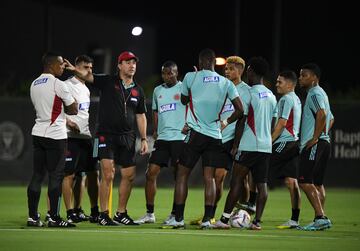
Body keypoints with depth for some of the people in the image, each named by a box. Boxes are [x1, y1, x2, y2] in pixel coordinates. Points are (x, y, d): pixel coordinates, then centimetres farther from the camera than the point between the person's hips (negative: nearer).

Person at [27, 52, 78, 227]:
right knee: (55, 176, -3)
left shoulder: (34, 84, 11)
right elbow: (73, 110, -7)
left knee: (37, 175, 7)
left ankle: (32, 217, 6)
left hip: (38, 133, 7)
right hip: (55, 135, -7)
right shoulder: (58, 84, -12)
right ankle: (54, 218, -3)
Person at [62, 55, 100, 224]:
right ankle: (71, 212, -4)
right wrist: (68, 122, -25)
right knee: (70, 174, -6)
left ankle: (95, 212, 13)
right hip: (72, 136, -8)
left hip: (87, 136, 8)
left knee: (93, 173, 7)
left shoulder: (86, 89, 19)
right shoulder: (67, 86, -7)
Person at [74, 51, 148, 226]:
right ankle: (103, 215, -6)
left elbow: (140, 116, 16)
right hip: (107, 135, -5)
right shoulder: (108, 82, -2)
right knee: (108, 174, -13)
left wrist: (144, 139, 10)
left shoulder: (138, 91, 12)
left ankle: (121, 213, 18)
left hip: (127, 137, 5)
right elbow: (87, 77, -14)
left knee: (129, 175, 5)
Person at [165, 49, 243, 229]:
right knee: (209, 177, 5)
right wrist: (226, 122, 22)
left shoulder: (191, 77, -2)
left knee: (182, 174, 3)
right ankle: (207, 219, -2)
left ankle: (178, 218, -1)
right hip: (215, 135, 3)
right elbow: (240, 110, 4)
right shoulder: (226, 83, 5)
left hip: (196, 133, -3)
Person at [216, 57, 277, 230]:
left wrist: (235, 145, -4)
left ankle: (225, 219, -3)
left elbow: (241, 121, -9)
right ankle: (257, 221, -3)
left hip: (249, 145, -6)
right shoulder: (271, 96, 14)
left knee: (236, 181, -3)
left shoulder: (249, 94, -8)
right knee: (261, 184, 2)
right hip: (266, 146, 6)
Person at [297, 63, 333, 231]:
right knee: (317, 183, 11)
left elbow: (322, 114, -28)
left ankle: (321, 217, -20)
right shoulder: (321, 94, 21)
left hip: (314, 145, -11)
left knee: (304, 181, -13)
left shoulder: (315, 94, -11)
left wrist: (315, 138, -24)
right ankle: (320, 219, 10)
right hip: (324, 143, 11)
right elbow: (330, 118, 31)